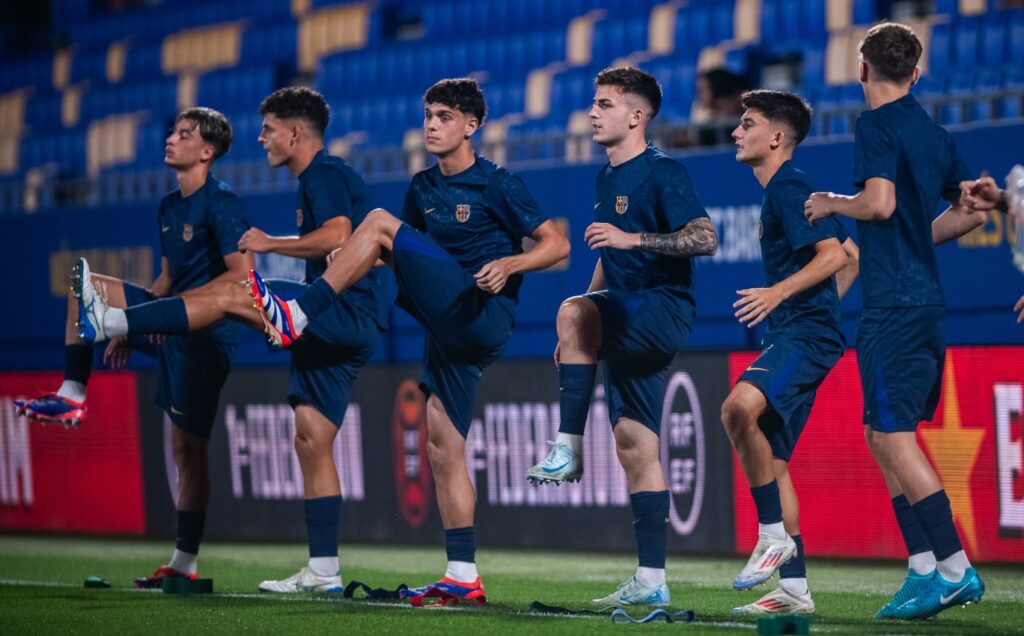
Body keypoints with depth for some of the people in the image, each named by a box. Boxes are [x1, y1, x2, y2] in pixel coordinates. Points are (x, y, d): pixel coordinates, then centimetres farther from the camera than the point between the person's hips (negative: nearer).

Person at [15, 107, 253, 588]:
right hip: (171, 329, 9)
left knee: (189, 449, -6)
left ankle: (186, 561, -2)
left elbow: (242, 276, -20)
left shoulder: (222, 204, -12)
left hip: (205, 335, -9)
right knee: (84, 281, 2)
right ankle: (72, 394, -2)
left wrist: (177, 303, -21)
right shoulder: (170, 207, 15)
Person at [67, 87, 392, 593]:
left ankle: (112, 321, -20)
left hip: (346, 314, -10)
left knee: (226, 296, -18)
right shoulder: (314, 181, 25)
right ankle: (323, 571, 4)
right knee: (311, 441, 5)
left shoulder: (326, 174, -7)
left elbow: (337, 237, -24)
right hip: (338, 326, 10)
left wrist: (269, 244, -14)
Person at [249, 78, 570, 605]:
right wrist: (357, 259, 5)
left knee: (379, 221, -16)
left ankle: (296, 317, -21)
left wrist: (509, 265, -22)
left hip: (483, 317, -8)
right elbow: (405, 254, 26)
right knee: (442, 450, 2)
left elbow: (557, 244, -4)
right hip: (448, 330, 8)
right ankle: (463, 577, 2)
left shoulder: (497, 185, -3)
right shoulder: (422, 188, 17)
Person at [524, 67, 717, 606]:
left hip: (664, 309, -9)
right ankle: (651, 581, 8)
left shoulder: (662, 173, -9)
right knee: (635, 446, 6)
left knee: (572, 311, -33)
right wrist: (579, 335, 23)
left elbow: (706, 239, -19)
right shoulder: (607, 179, 18)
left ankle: (568, 448, -27)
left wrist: (633, 238, -25)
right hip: (627, 327, 9)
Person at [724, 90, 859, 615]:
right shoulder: (780, 192, 21)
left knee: (740, 405, -33)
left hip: (805, 334, -11)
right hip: (790, 337, 11)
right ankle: (794, 589, 12)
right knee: (772, 461, 9)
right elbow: (852, 256, 29)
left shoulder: (789, 187, -9)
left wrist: (779, 293, -28)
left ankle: (774, 536, -25)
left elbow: (834, 255, -20)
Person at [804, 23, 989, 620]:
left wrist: (832, 203, -4)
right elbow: (972, 211, 22)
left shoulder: (877, 125, -10)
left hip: (893, 301, -9)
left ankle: (956, 567, -11)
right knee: (884, 435, 13)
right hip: (927, 298, 9)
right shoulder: (935, 134, 14)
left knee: (895, 437, -8)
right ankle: (924, 569, 10)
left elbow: (879, 203, -22)